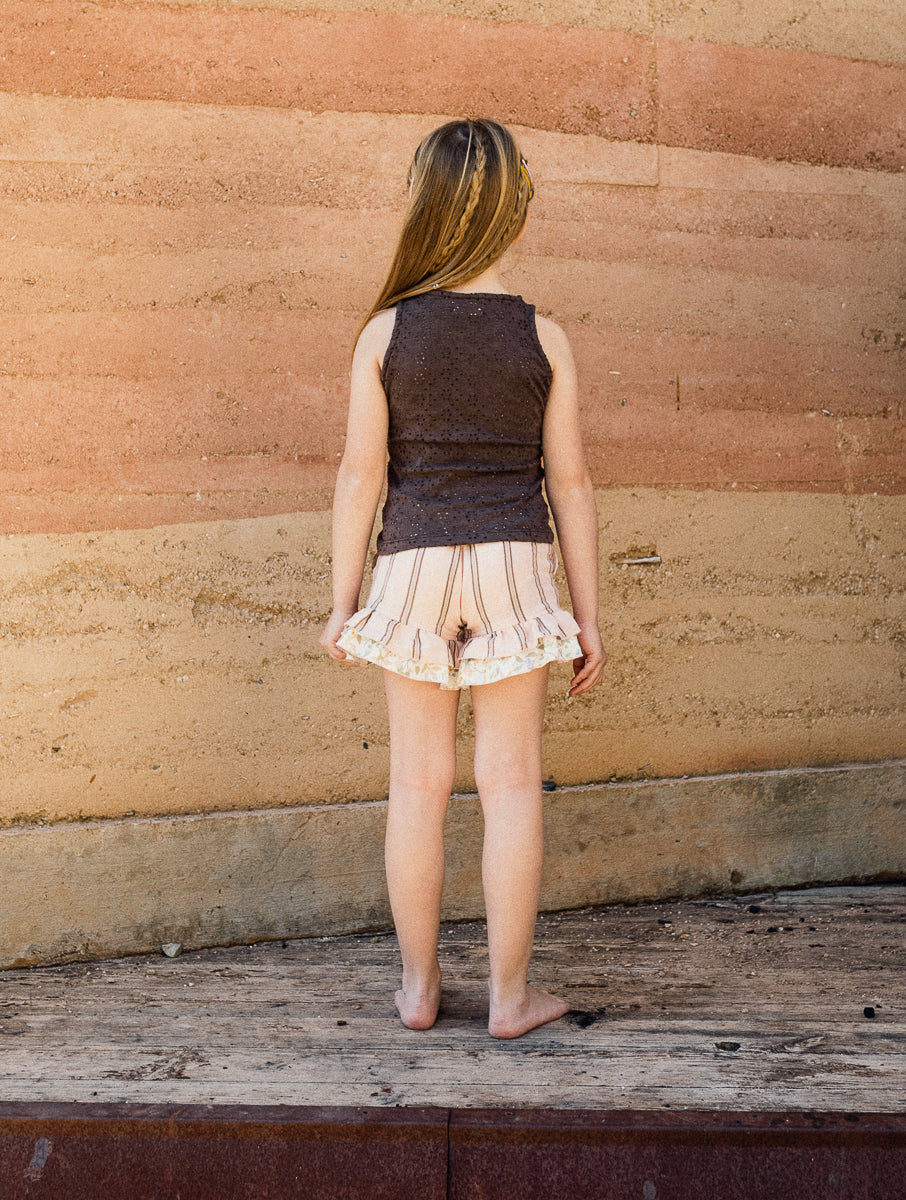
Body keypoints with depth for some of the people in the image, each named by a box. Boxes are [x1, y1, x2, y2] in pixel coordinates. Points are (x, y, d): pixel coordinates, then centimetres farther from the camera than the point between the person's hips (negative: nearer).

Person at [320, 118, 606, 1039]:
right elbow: (569, 485, -1)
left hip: (413, 566, 1)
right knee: (510, 780, 6)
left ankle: (418, 984, 21)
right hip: (513, 565, 0)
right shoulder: (543, 338, -2)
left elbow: (360, 474, -3)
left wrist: (341, 603, 4)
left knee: (419, 780, 10)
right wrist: (588, 615, 5)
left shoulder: (385, 331, -3)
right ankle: (510, 994, 14)